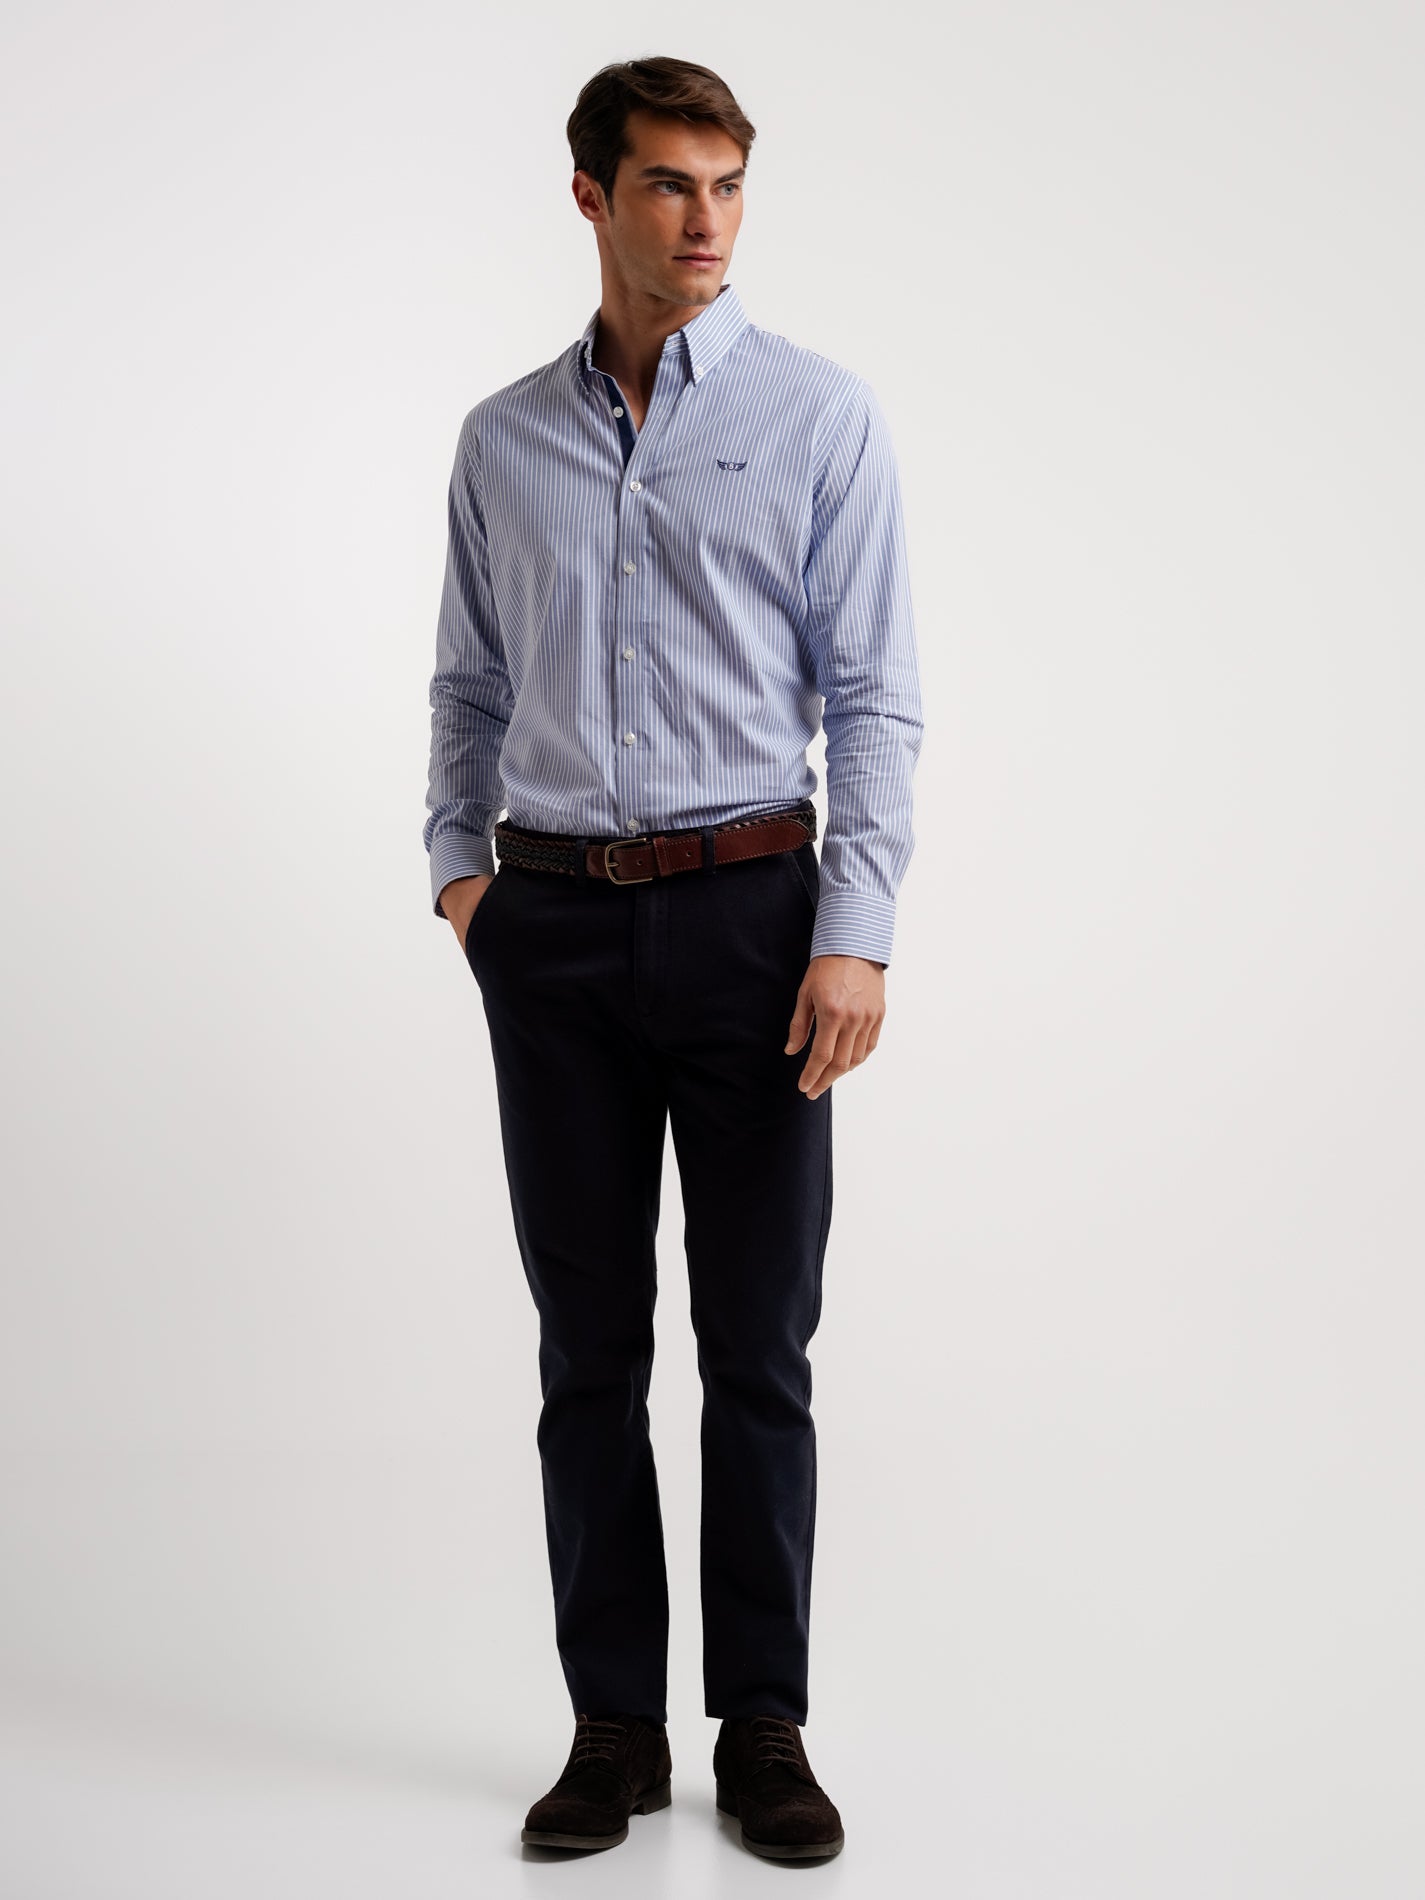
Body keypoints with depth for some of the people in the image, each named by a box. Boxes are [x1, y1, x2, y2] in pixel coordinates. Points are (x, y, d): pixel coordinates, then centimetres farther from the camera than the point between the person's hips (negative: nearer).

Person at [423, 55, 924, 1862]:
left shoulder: (821, 416, 0)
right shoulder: (504, 438, 10)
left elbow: (874, 698, -4)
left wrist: (857, 936, -12)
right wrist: (459, 865, 3)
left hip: (750, 909, -2)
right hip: (555, 925, 3)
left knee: (758, 1350, 3)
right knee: (588, 1351, 7)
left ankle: (763, 1727, 16)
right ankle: (613, 1728, 18)